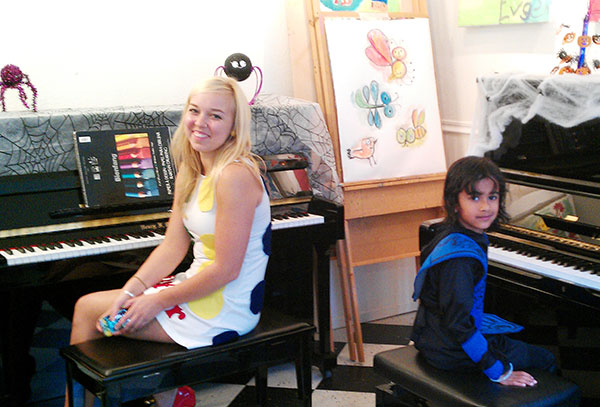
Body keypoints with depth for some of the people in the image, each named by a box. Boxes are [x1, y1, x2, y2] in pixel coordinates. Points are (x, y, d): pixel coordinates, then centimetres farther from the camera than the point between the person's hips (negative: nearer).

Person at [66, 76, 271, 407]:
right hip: (199, 286, 9)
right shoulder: (191, 171, 7)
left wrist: (157, 301, -15)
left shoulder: (234, 175, -22)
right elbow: (173, 246, 6)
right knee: (87, 306, 12)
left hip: (224, 310, -9)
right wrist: (129, 292, -6)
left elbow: (226, 269, -23)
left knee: (88, 310, -2)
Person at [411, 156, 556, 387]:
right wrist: (499, 372, -26)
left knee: (516, 338, 33)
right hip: (451, 351, -10)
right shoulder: (460, 257, -30)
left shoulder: (450, 236, -1)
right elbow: (458, 323, -31)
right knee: (546, 361, 0)